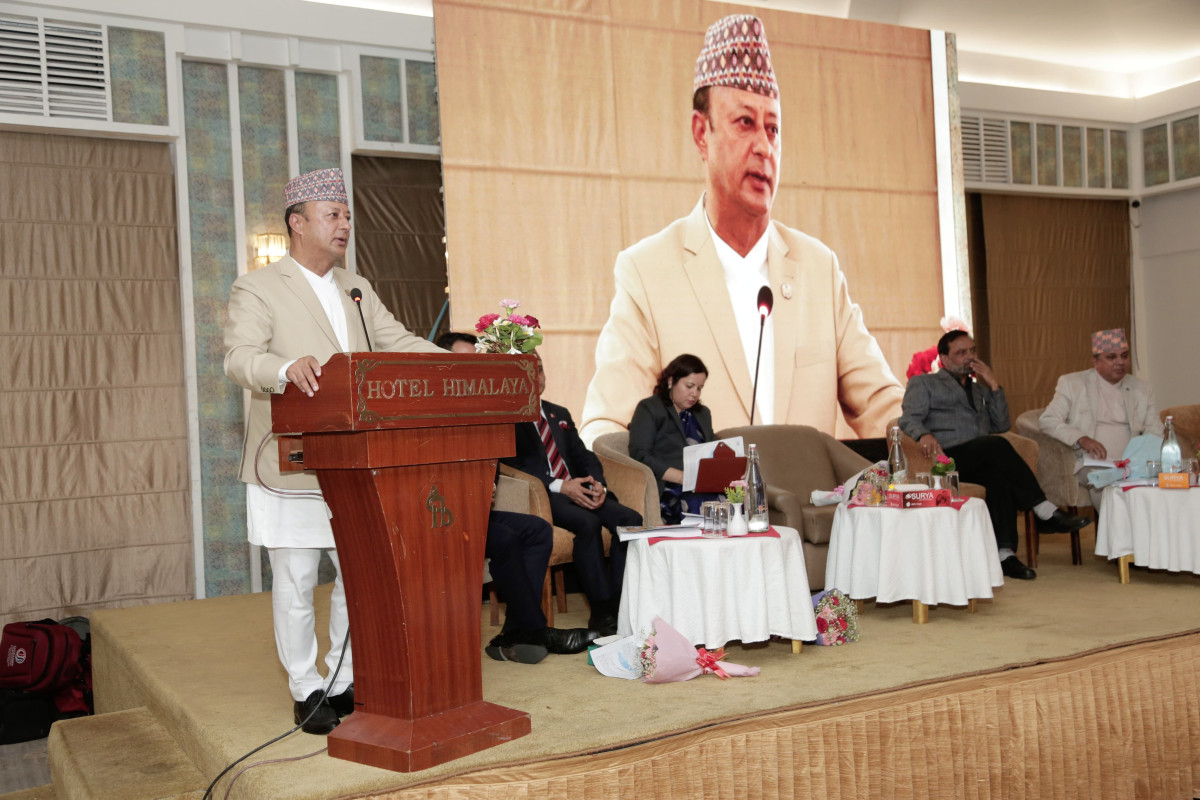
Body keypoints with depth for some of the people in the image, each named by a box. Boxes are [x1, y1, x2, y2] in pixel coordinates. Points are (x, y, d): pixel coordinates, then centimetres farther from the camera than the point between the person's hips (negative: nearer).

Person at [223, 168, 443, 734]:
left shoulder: (355, 289, 17)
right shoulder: (257, 289, -5)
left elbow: (398, 342, 13)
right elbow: (240, 360, -18)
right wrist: (287, 369, -40)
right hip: (290, 469, -6)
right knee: (295, 585, 4)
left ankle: (347, 681, 25)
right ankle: (306, 690, 19)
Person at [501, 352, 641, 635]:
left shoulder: (560, 414, 26)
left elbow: (583, 455, 19)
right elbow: (511, 465, -11)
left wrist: (598, 484, -3)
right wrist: (559, 486, -20)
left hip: (580, 490, 7)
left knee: (630, 518, -18)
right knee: (588, 523, -34)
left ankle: (618, 604, -21)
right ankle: (601, 611, -25)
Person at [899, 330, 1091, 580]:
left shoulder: (980, 390, 33)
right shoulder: (922, 384, 18)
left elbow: (1002, 425, 19)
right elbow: (909, 419, 1)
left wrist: (994, 386, 11)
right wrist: (923, 434, -22)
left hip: (979, 463, 4)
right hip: (945, 459, -4)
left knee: (999, 475, -34)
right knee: (996, 445, -33)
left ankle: (1004, 553, -42)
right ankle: (1046, 513, -30)